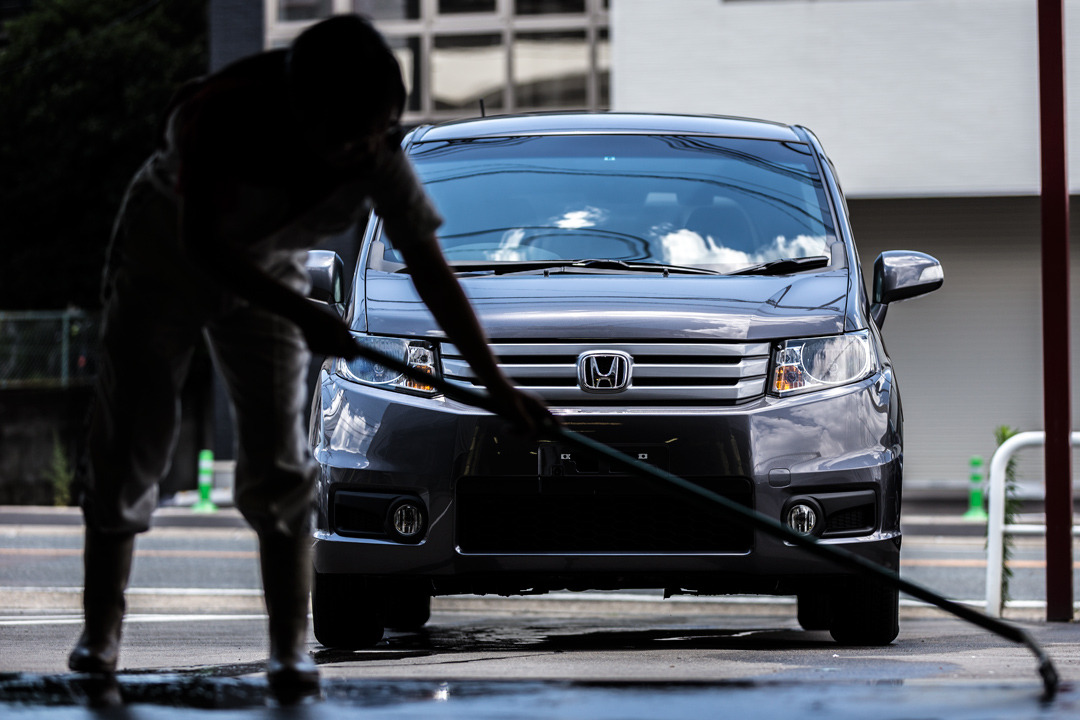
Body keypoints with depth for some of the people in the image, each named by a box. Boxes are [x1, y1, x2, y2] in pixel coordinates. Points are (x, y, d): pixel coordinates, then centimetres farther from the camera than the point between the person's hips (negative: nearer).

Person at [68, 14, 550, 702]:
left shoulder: (377, 151, -25)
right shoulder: (227, 113, -36)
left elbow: (430, 267, -18)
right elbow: (202, 243, -31)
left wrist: (497, 386, -18)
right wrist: (301, 315, -38)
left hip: (267, 275, 3)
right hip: (163, 254, -3)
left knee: (280, 461, -7)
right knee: (131, 443, -3)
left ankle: (291, 649, -6)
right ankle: (100, 634, 8)